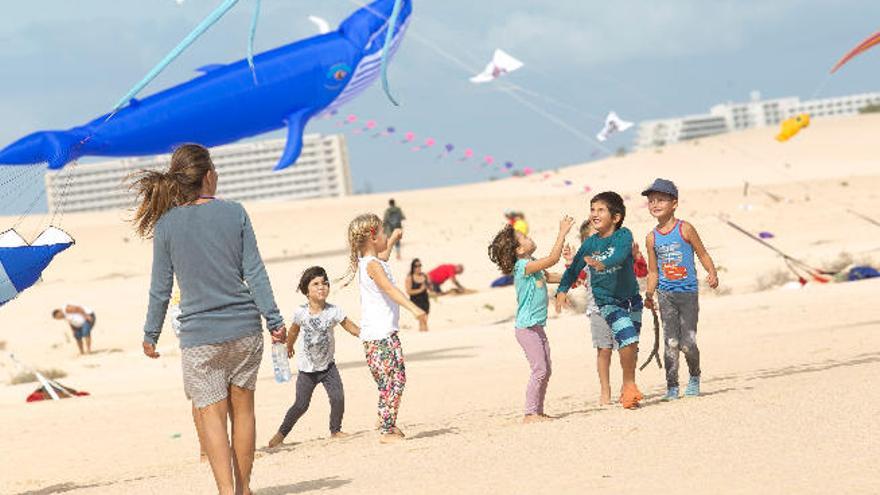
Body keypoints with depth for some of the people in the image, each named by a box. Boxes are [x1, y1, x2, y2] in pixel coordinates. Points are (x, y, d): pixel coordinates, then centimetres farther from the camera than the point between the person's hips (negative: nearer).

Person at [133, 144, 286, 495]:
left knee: (211, 415, 1)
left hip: (200, 334, -2)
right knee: (242, 407, 13)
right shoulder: (234, 213, -1)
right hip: (244, 328, 2)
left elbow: (161, 288, 0)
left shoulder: (167, 224, -3)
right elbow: (254, 272, -2)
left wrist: (151, 334, 11)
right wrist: (274, 320, 3)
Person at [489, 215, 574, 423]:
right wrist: (562, 233, -21)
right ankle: (530, 413, -7)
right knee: (539, 370, -11)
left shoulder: (532, 267, 13)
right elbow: (552, 259, -25)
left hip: (536, 327, 10)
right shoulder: (523, 266, -16)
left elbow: (550, 277, 27)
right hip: (527, 328, -10)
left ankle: (538, 411, 16)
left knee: (545, 371, 11)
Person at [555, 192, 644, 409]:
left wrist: (602, 264, -47)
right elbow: (574, 269, 5)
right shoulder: (590, 243, -2)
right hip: (608, 301, -1)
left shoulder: (624, 235, -9)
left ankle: (628, 388, 26)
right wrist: (562, 290, -8)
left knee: (631, 346, 7)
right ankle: (629, 384, -2)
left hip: (631, 298, 1)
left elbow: (620, 255, -29)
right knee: (628, 339, -19)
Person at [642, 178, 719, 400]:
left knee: (688, 344, -5)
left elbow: (702, 254, 1)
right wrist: (649, 294, 3)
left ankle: (694, 376, 22)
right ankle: (672, 386, -1)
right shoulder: (652, 238, 7)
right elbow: (653, 271, 13)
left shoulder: (685, 229, -2)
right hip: (666, 294, 2)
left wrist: (712, 273, -15)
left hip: (688, 292, -2)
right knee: (671, 342, -7)